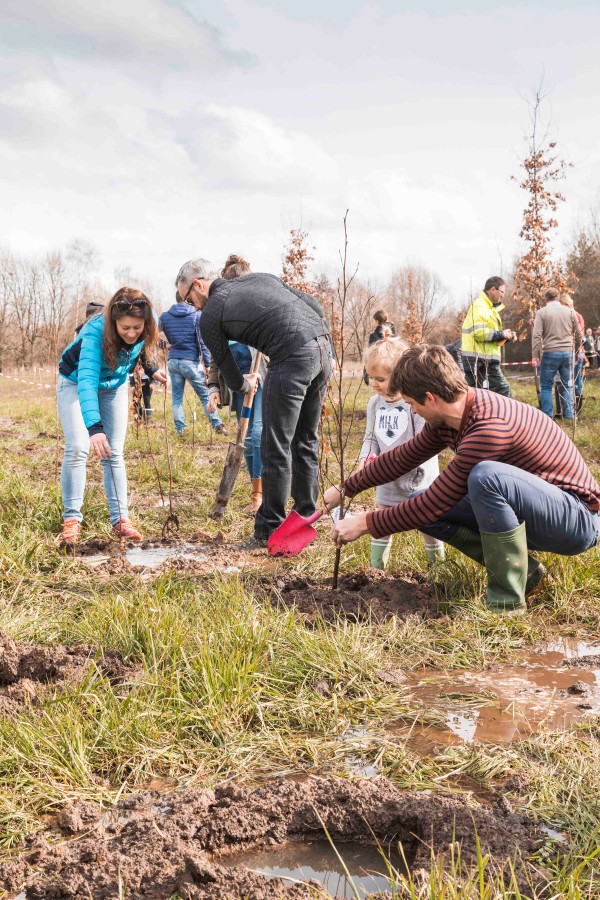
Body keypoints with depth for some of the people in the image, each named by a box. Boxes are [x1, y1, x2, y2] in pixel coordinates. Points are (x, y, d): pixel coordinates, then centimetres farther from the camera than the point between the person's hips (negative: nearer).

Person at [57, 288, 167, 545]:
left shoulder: (145, 329, -24)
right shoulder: (96, 331, -39)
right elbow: (87, 378, -51)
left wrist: (151, 369, -3)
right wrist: (94, 426, -62)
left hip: (114, 384, 4)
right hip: (75, 382, -4)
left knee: (114, 453, 0)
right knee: (77, 448, -15)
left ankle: (120, 519, 2)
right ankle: (71, 519, -7)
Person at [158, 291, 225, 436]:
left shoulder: (164, 316, 7)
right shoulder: (197, 315, -4)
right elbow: (203, 342, -8)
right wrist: (207, 364, -6)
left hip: (173, 361, 3)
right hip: (191, 361, -3)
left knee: (176, 397, 9)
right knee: (205, 395, 5)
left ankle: (180, 429, 7)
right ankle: (217, 426, 6)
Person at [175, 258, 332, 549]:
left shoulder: (209, 317, 7)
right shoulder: (258, 277, 24)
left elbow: (233, 380, 15)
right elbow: (313, 305, 18)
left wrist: (246, 384, 36)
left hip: (292, 358, -7)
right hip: (323, 348, 8)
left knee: (276, 448, 3)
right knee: (306, 441, 17)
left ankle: (269, 531, 10)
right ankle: (305, 521, 25)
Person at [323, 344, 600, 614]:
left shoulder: (489, 427, -30)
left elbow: (434, 503, -24)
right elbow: (403, 457, 13)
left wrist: (364, 524, -15)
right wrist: (346, 489, 17)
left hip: (577, 519, -9)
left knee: (485, 476, -36)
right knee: (419, 504, 0)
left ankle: (507, 600, -20)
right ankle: (523, 570, 3)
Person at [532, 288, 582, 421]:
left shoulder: (541, 312, -1)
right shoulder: (570, 311, 9)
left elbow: (536, 336, -9)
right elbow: (579, 335, 12)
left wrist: (535, 355, -7)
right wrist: (575, 350, 25)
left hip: (550, 353, -3)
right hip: (568, 353, 3)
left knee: (546, 386, 6)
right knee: (567, 385, 13)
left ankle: (547, 416, 1)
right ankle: (569, 415, 12)